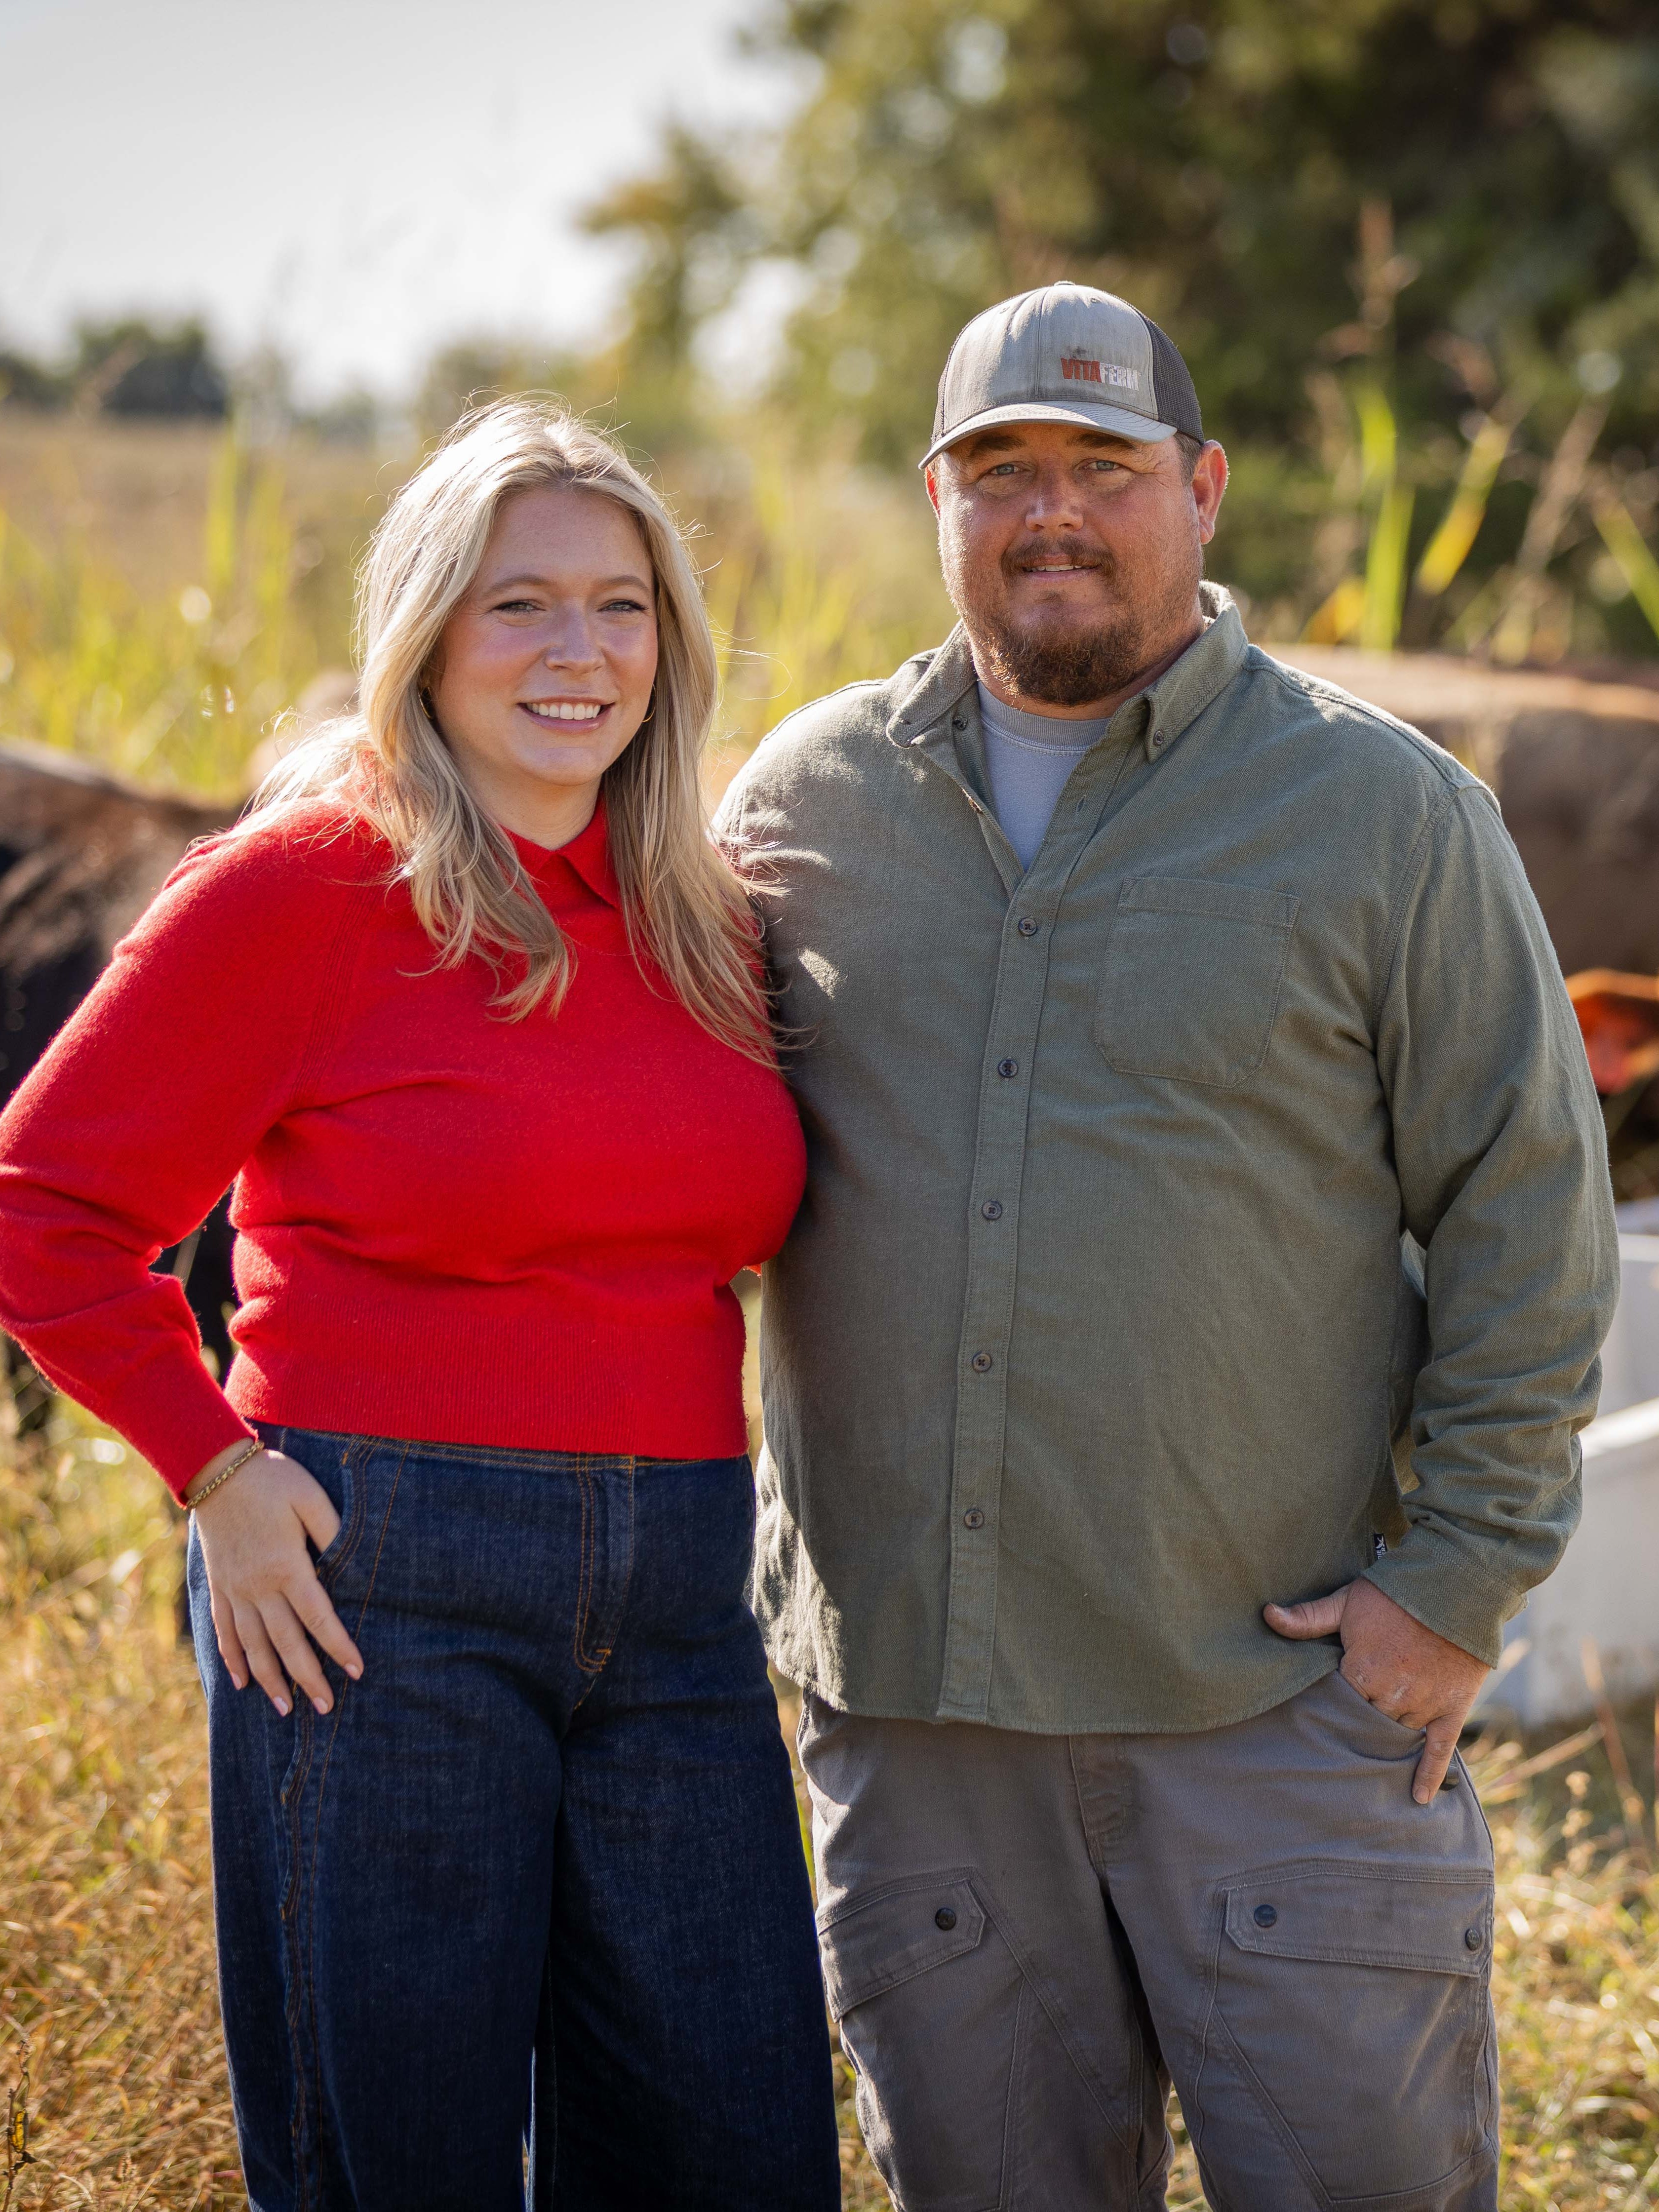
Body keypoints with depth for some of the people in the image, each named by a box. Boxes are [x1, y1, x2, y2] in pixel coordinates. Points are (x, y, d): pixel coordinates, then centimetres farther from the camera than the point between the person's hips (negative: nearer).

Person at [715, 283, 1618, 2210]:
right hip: (907, 1693, 3)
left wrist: (1461, 1576, -6)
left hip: (1283, 1693, -3)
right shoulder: (800, 802, 8)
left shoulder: (1386, 815, -1)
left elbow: (1526, 1217, 0)